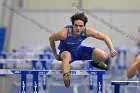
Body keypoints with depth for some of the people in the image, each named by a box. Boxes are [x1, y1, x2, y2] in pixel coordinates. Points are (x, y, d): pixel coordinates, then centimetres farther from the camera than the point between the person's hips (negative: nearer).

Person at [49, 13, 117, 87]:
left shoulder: (87, 31, -26)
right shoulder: (64, 33, -33)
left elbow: (104, 37, -18)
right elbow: (51, 39, -14)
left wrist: (111, 50, -31)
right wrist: (55, 55, -6)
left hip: (79, 49, 3)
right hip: (66, 51, -3)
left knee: (104, 57, -11)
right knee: (66, 55, -43)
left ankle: (96, 63, 23)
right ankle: (66, 76, -54)